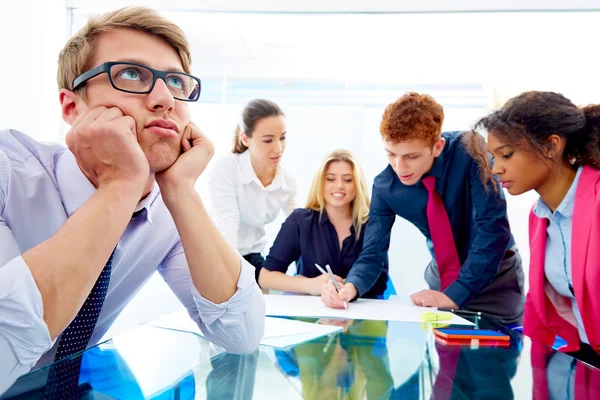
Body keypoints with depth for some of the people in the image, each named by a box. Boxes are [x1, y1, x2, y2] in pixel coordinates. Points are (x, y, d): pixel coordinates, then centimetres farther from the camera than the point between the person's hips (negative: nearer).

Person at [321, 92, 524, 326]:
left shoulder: (468, 151, -28)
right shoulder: (385, 187, -18)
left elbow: (493, 229, -31)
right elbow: (372, 254, -17)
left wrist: (454, 294, -32)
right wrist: (349, 288, -38)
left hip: (495, 273, -2)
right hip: (442, 275, 3)